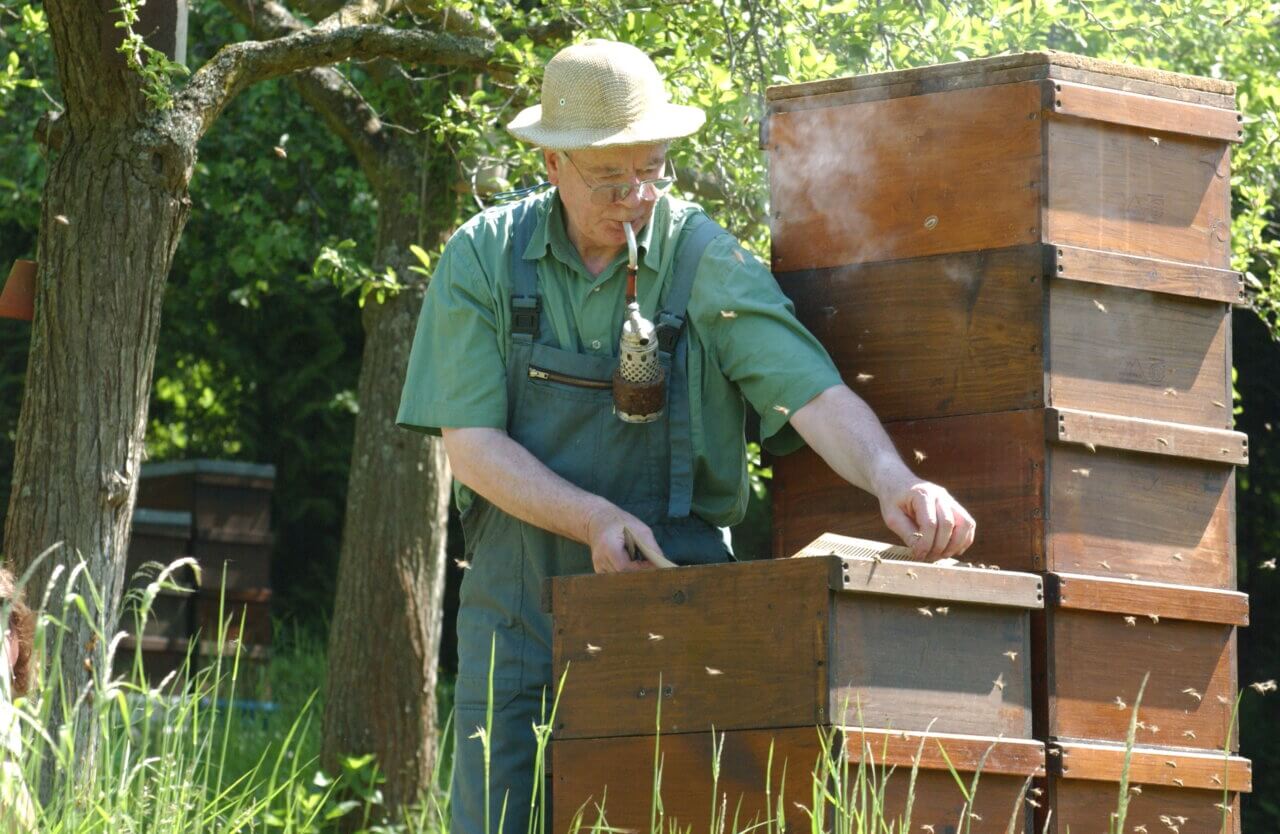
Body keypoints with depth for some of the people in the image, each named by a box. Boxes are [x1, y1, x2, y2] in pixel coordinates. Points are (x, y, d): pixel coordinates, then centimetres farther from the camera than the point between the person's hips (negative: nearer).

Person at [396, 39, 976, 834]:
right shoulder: (483, 258, -1)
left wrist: (893, 480, -37)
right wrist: (596, 521, -20)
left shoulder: (707, 262, -5)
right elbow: (471, 443, -6)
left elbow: (815, 394, -16)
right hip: (517, 591, 1)